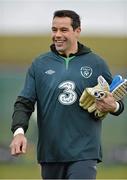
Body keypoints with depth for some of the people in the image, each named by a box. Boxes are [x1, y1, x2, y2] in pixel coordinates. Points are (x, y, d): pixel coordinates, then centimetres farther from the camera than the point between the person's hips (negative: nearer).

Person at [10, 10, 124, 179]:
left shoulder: (96, 64, 5)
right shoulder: (39, 64, 8)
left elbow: (117, 103, 11)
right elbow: (24, 102, 4)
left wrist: (113, 106, -13)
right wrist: (19, 131, -14)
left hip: (84, 153, -3)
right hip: (49, 152, 3)